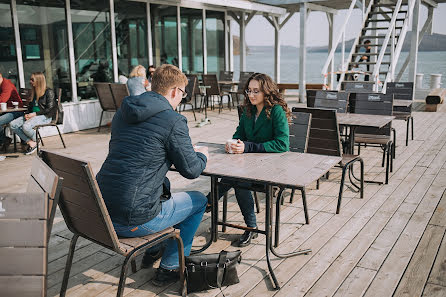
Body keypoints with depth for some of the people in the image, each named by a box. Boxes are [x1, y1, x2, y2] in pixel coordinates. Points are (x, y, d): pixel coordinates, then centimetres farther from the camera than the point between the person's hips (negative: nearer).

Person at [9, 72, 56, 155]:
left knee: (26, 126, -34)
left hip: (45, 116, -8)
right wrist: (27, 114, 2)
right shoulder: (34, 92, 18)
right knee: (12, 125, -13)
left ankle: (35, 142, -5)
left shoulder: (49, 92, -5)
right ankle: (30, 142, -16)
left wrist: (35, 114, -15)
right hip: (32, 115, 8)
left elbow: (49, 109, -11)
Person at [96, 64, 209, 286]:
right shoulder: (173, 121, -12)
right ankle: (170, 267, 22)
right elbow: (191, 170, -6)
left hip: (102, 211, 8)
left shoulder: (122, 113, 11)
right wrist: (202, 155, 18)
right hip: (133, 221, -8)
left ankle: (153, 251, 44)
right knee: (198, 200, 16)